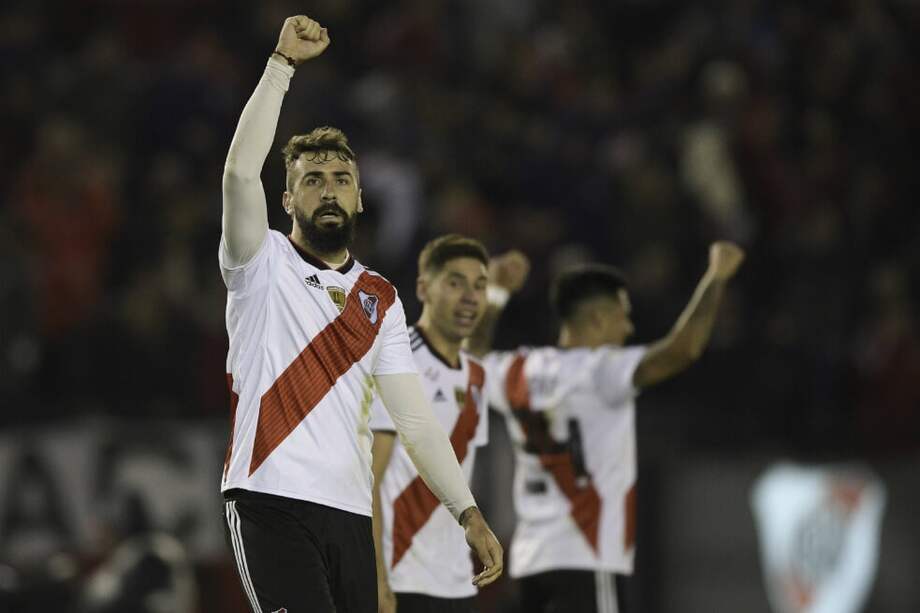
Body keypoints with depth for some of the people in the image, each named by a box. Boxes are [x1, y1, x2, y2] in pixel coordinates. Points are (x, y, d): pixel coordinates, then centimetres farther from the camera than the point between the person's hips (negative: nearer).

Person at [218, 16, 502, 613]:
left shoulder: (381, 299, 16)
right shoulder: (263, 266, 4)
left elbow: (415, 418, 13)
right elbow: (241, 172, -15)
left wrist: (468, 512, 3)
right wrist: (283, 62, -15)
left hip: (350, 512, 5)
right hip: (271, 501, -5)